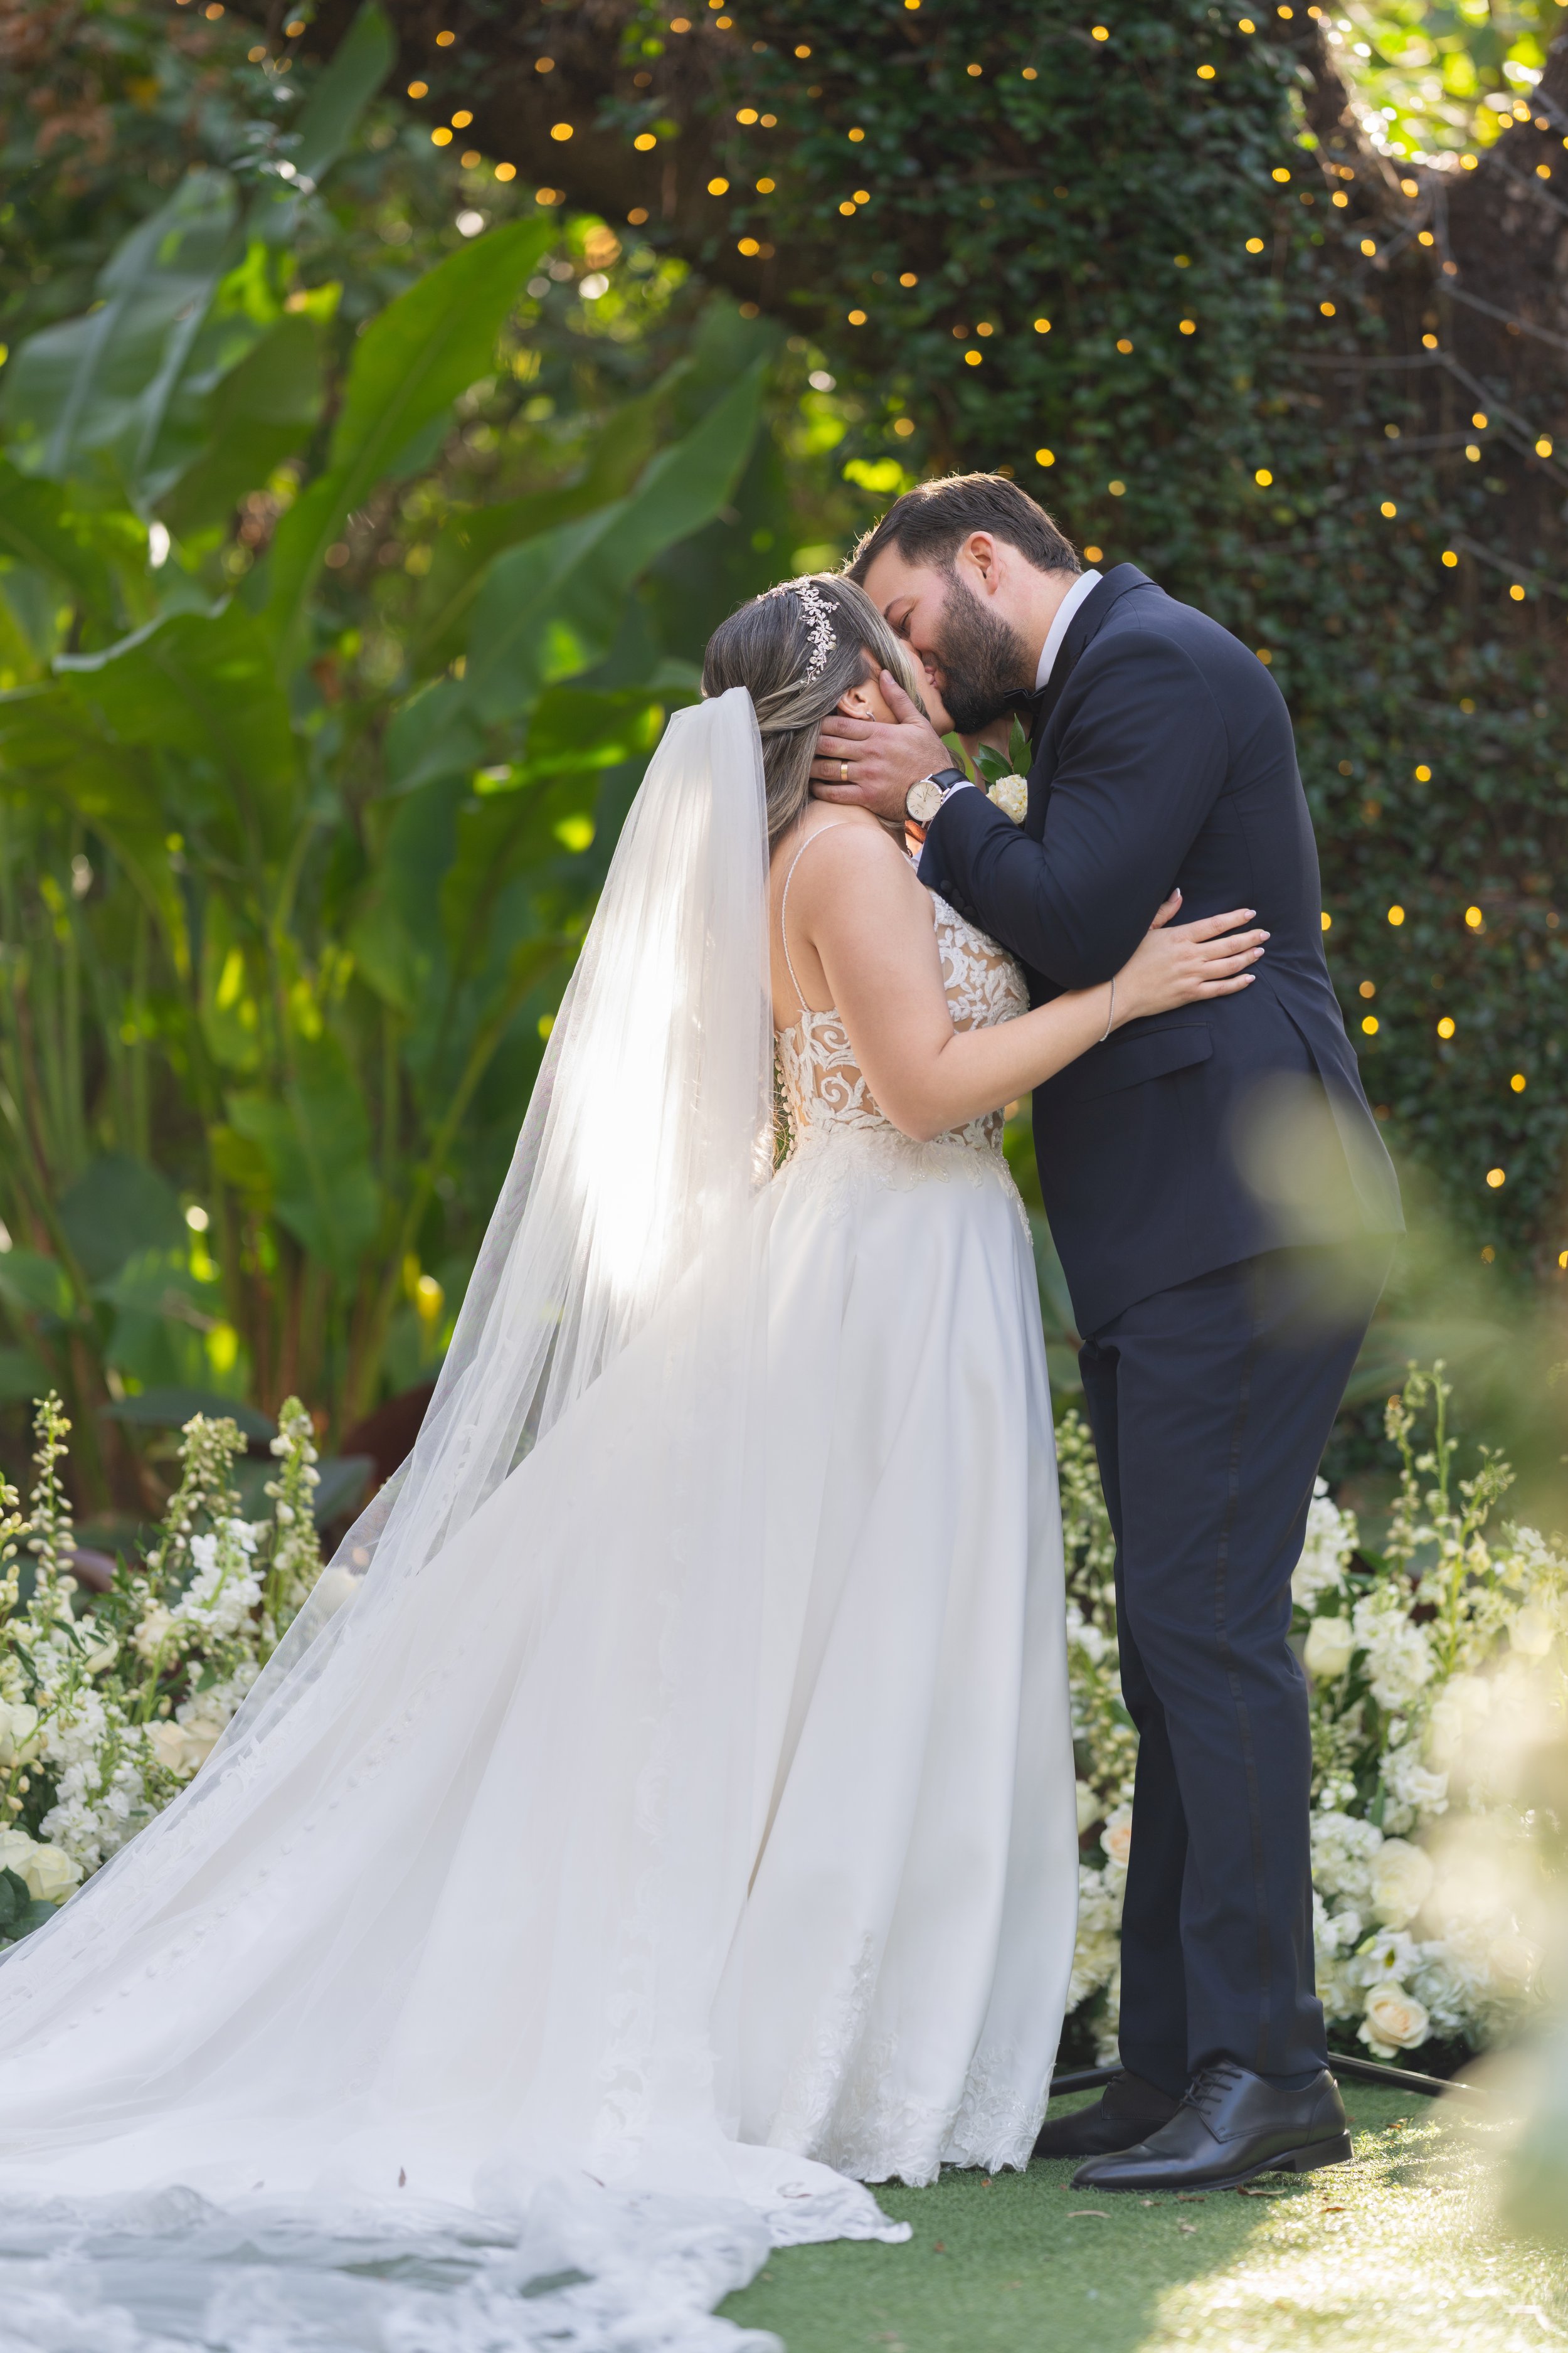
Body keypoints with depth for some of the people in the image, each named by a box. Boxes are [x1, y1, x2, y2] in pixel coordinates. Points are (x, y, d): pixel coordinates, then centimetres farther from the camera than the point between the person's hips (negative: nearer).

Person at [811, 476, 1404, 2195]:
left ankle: (1264, 2066, -13)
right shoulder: (1111, 679, 24)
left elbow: (1072, 920, -18)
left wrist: (934, 805, -5)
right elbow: (1055, 946, 22)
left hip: (1236, 1217, -11)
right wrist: (930, 846, 9)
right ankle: (1174, 2062, 11)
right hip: (1172, 1235, 11)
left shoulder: (1153, 664, -8)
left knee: (1209, 1621, -13)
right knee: (1175, 1642, 9)